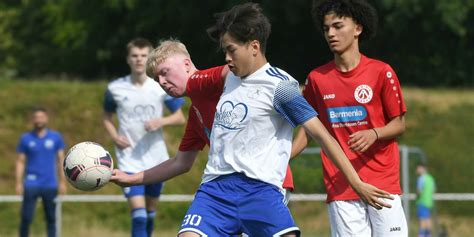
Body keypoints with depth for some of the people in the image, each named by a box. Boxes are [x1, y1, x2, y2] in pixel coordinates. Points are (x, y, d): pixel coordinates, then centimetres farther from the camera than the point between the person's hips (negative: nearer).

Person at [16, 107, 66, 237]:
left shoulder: (56, 137, 6)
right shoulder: (26, 138, 4)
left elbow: (60, 160, 8)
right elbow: (20, 162, 6)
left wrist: (62, 182, 4)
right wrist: (19, 183, -1)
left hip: (50, 185, 1)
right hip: (31, 185, -1)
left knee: (51, 219, 4)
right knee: (26, 218, -5)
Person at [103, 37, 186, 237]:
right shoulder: (115, 88, -3)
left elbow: (180, 118, 5)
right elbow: (107, 117, 13)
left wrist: (161, 121, -15)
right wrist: (114, 137, -7)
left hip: (156, 159, 2)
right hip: (130, 160, -2)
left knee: (150, 212, 15)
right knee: (138, 214, -16)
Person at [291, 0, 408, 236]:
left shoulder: (381, 72, -1)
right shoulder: (317, 78, 7)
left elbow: (399, 124, 4)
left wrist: (374, 134, -17)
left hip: (383, 181, -2)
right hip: (340, 187, 2)